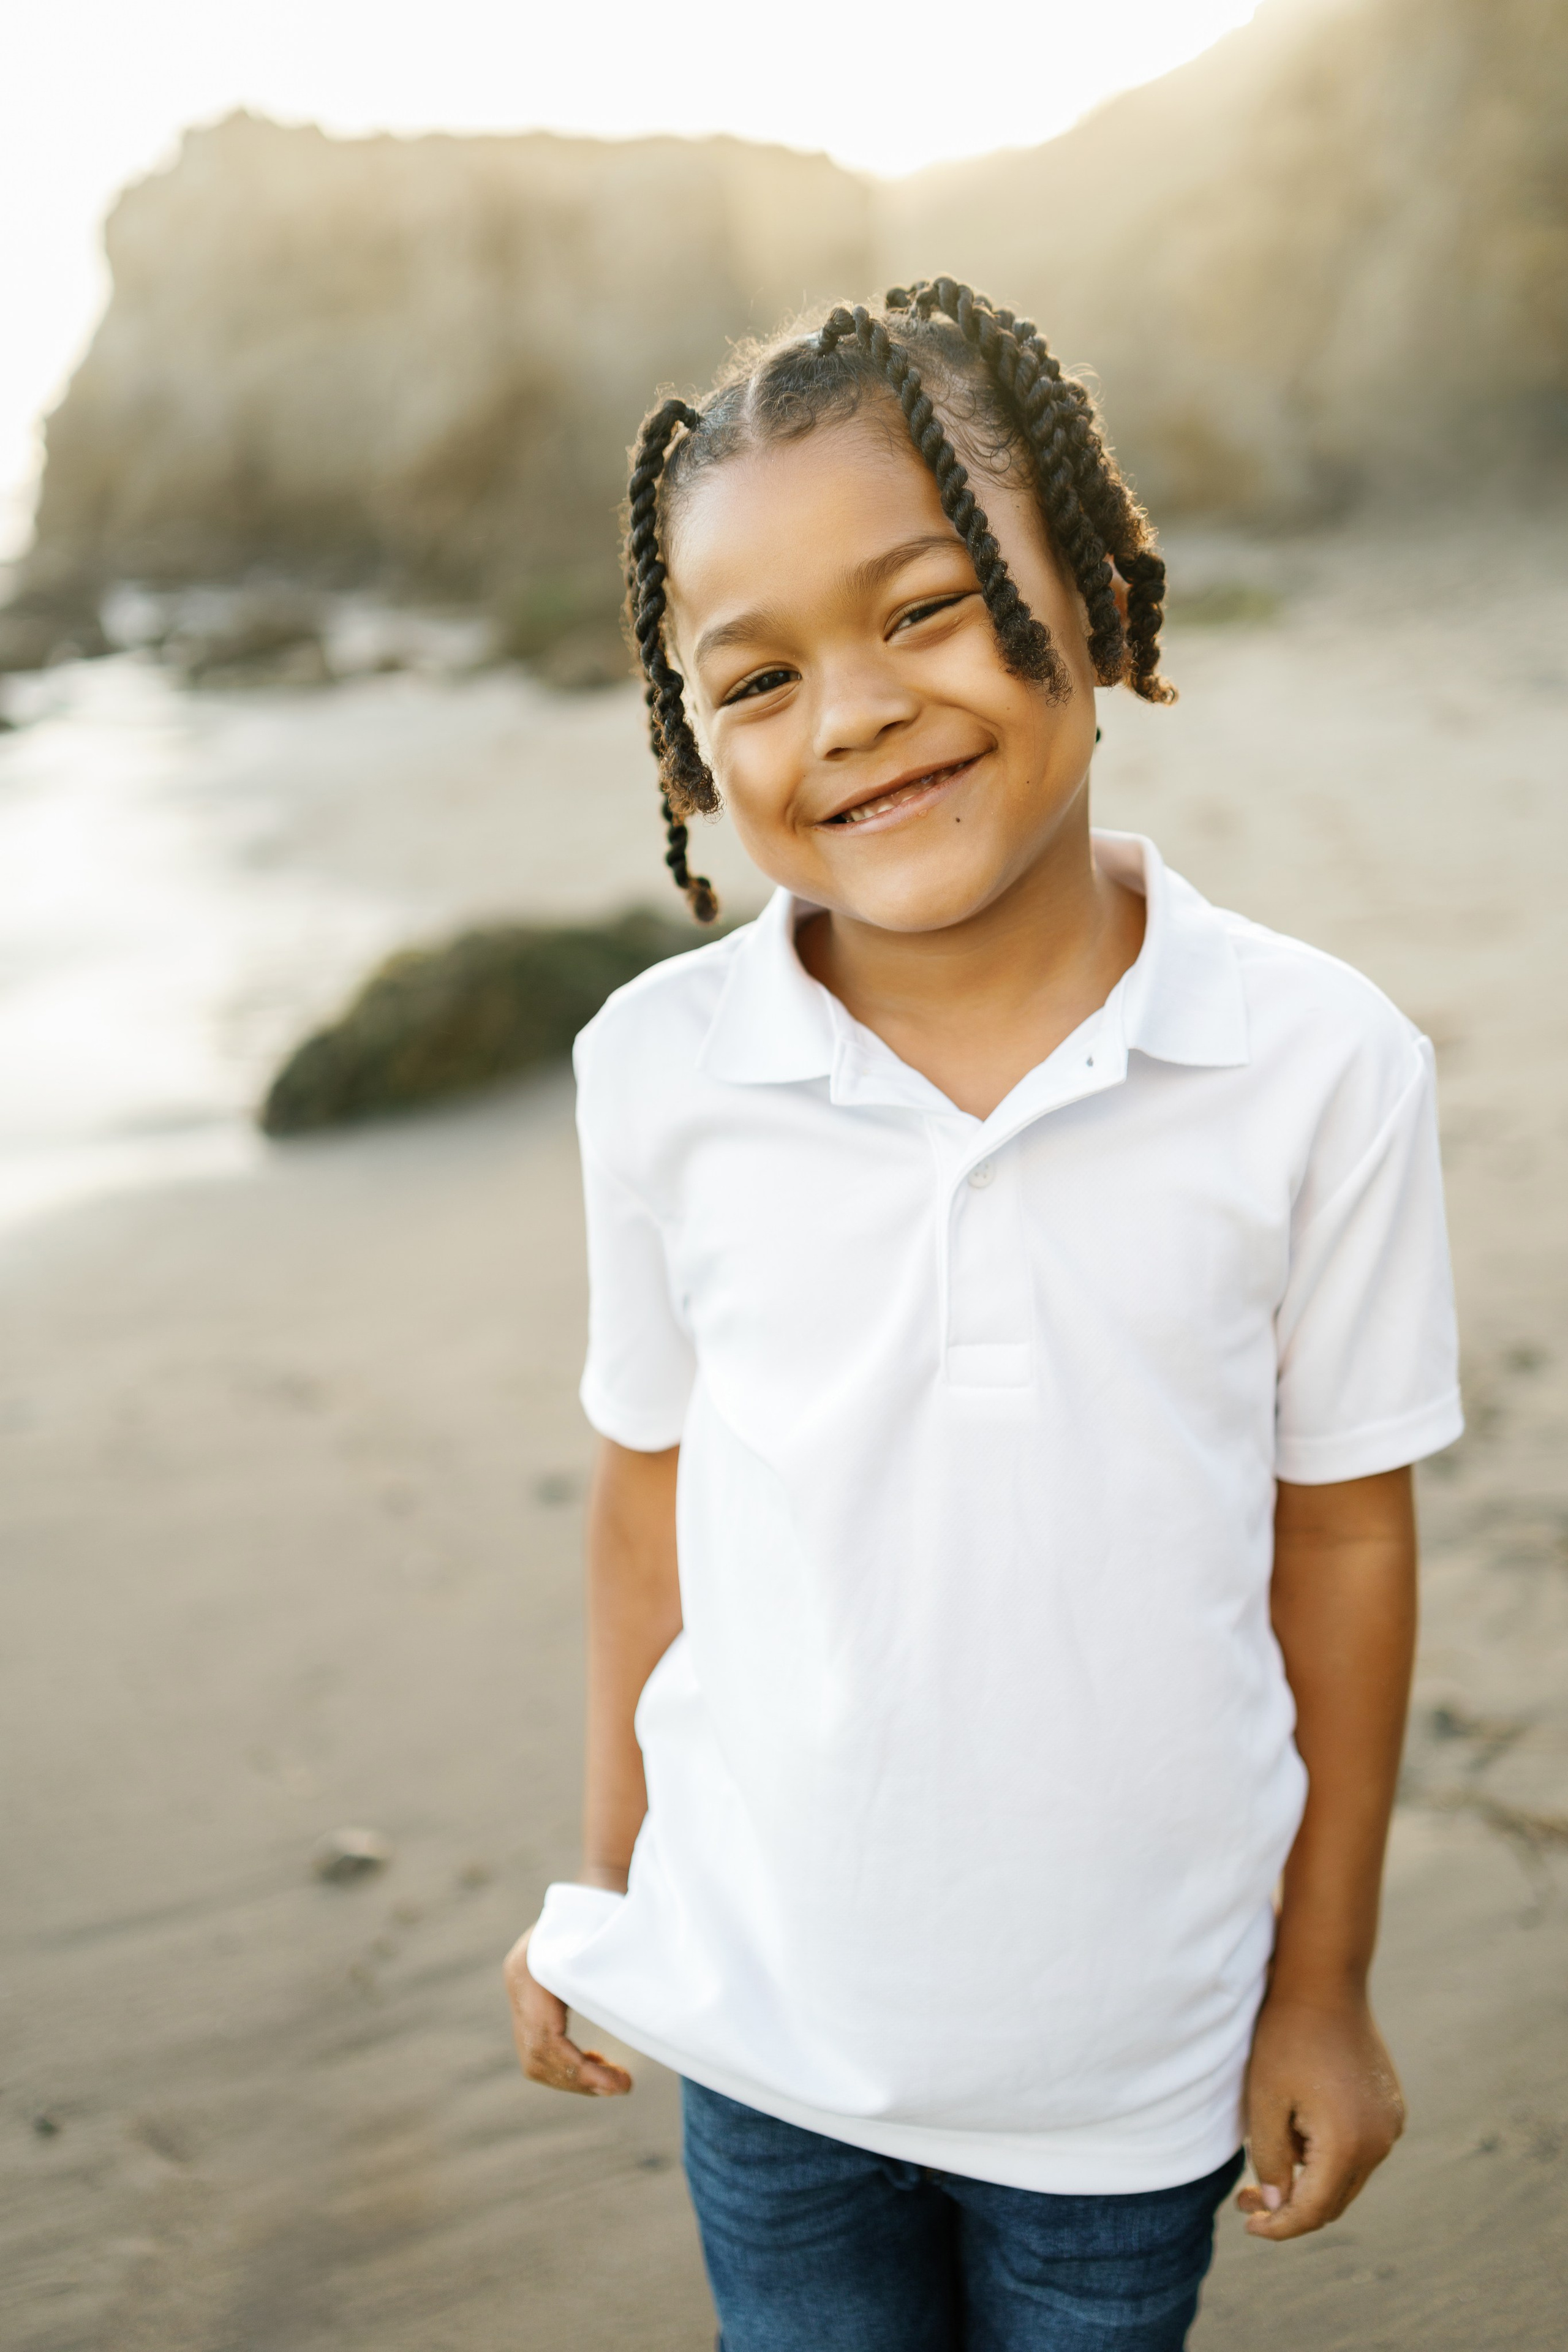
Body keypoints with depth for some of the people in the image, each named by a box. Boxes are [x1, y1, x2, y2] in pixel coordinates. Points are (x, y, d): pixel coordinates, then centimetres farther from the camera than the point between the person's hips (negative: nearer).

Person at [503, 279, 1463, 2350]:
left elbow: (1340, 1530, -8)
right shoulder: (660, 1070, -13)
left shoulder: (1321, 1068, -17)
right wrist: (608, 1884, 7)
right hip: (773, 2017, 1)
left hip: (1138, 2044, 0)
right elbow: (652, 1490, -2)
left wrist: (1326, 1986, 1)